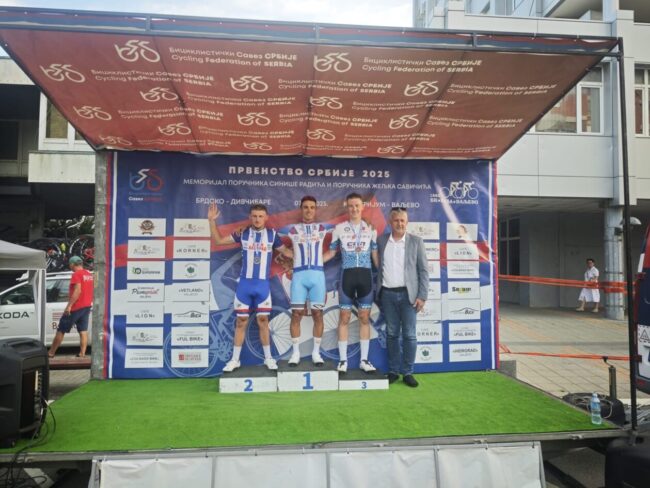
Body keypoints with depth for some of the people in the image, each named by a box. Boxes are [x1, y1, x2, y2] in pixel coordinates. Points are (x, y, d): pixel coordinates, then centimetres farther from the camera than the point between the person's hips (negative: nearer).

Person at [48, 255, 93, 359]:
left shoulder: (76, 274, -12)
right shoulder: (89, 274, 12)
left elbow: (77, 291, -22)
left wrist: (69, 305, -21)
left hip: (76, 307, -7)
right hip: (86, 306, 7)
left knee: (61, 330, 4)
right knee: (83, 331, 4)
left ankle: (51, 353, 12)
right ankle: (82, 353, 0)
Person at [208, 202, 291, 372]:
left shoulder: (272, 234, 1)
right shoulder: (243, 234, 1)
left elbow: (285, 250, 14)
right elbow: (218, 240, 6)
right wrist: (212, 220, -3)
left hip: (263, 285, 0)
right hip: (244, 284, 1)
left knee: (263, 320, 6)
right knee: (241, 321, 6)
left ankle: (268, 358, 19)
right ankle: (235, 359, 17)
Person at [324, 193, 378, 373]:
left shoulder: (370, 229, 6)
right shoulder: (339, 228, 3)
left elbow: (375, 255, 9)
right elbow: (331, 252, 10)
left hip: (366, 275, 1)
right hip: (347, 275, -1)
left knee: (364, 318, 6)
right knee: (344, 318, 2)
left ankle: (364, 360, 15)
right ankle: (343, 360, 11)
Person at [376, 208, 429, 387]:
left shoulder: (416, 241, 1)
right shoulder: (381, 240, 7)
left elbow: (423, 270, 0)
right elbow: (379, 266, 9)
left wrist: (422, 296, -6)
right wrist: (378, 292, 1)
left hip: (408, 294, -1)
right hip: (387, 294, 2)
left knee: (409, 335, 1)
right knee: (391, 334, 9)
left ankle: (407, 372, 12)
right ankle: (393, 371, 18)